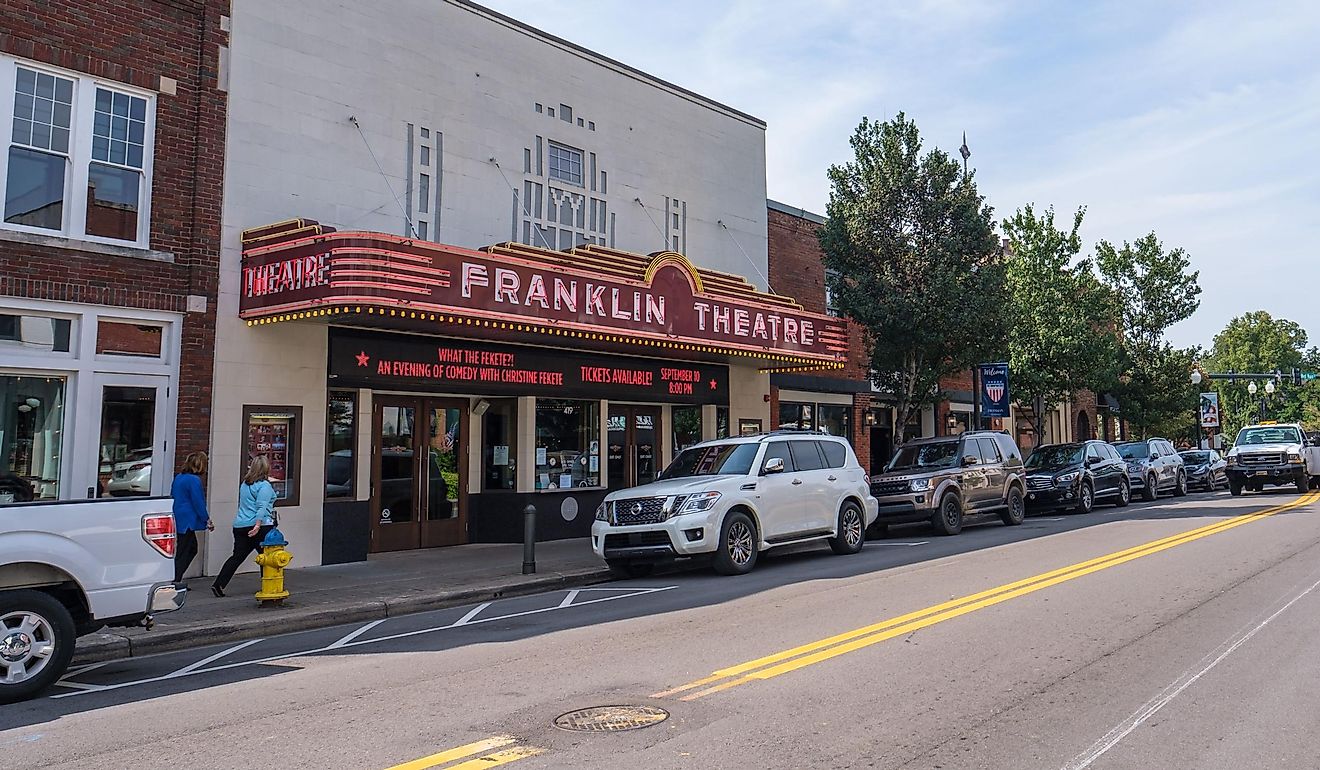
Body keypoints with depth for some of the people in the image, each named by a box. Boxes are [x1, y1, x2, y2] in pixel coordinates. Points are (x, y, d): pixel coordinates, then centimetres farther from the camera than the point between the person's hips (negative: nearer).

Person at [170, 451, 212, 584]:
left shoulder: (178, 477, 13)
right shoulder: (194, 480, -16)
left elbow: (172, 497, 21)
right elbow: (198, 503, -15)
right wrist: (207, 520, -7)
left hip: (178, 519, 9)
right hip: (187, 521, -9)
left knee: (192, 549, 17)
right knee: (183, 553, -3)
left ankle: (177, 580, 17)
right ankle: (175, 582, -1)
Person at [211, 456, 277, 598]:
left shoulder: (245, 484, 14)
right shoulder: (264, 486, -11)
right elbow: (262, 507, -21)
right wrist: (257, 525, -28)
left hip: (240, 526, 7)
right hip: (261, 527, -7)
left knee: (237, 556, 7)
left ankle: (218, 584, 0)